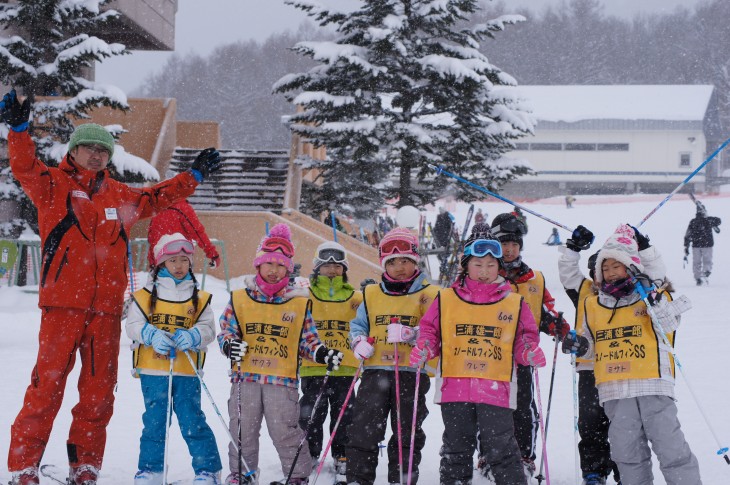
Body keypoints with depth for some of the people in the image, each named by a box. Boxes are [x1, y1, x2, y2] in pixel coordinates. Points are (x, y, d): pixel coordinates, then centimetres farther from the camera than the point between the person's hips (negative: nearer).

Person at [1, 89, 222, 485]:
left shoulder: (119, 196, 19)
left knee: (99, 392, 6)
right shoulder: (54, 185, 4)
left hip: (106, 308, 5)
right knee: (47, 385, -9)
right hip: (62, 305, -5)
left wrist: (194, 176, 36)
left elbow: (157, 198, 35)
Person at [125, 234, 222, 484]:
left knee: (192, 421, -3)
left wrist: (192, 336, -18)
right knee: (154, 421, 7)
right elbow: (133, 325, 0)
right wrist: (152, 335, -19)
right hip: (152, 372, 0)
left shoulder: (200, 298, 8)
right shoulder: (145, 295, 5)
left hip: (187, 372, 0)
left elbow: (208, 329, 3)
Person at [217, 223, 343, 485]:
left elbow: (307, 339, 12)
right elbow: (226, 330, 9)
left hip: (283, 379, -1)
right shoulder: (240, 299, 7)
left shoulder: (299, 303, 7)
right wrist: (229, 345, -12)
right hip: (245, 377, 1)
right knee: (242, 430, 6)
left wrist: (322, 353, -6)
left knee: (285, 431, -4)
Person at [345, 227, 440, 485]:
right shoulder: (372, 294, 13)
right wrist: (359, 342, 0)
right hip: (375, 371, 2)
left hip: (412, 374, -2)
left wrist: (410, 334, -23)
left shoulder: (428, 295, 1)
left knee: (406, 435, 6)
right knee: (362, 429, -2)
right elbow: (358, 325, 21)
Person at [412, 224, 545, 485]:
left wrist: (530, 352, -9)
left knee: (501, 449, -3)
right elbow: (430, 330, 15)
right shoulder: (446, 299, 8)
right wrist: (423, 350, -5)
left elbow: (524, 339, 12)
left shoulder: (514, 303, 8)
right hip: (455, 387, 2)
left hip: (496, 389, -2)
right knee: (456, 449, 12)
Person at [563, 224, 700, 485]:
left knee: (669, 445, -6)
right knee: (627, 451, 5)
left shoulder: (653, 295, 5)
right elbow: (591, 345, 25)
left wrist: (653, 300, -21)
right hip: (615, 392, 4)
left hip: (652, 385, -4)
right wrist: (578, 345, 4)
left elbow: (668, 325, -10)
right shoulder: (593, 305, 16)